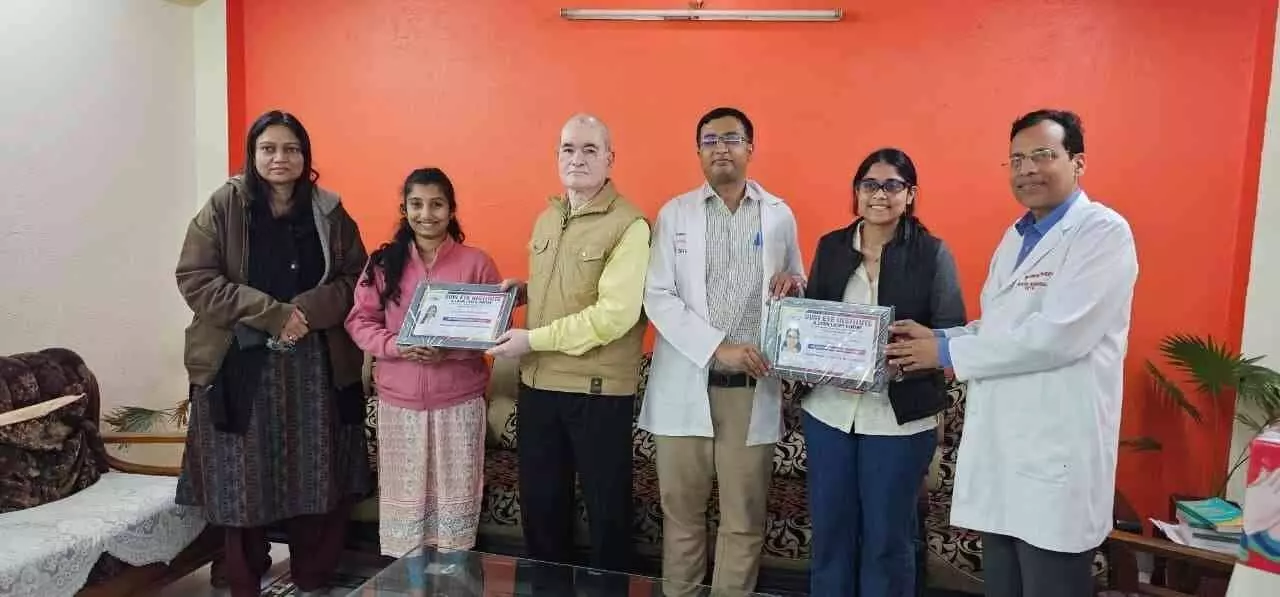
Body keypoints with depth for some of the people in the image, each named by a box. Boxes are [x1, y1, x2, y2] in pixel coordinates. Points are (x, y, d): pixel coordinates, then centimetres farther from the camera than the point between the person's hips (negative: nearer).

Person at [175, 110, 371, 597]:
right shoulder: (224, 206, -1)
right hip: (240, 365, -1)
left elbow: (356, 279, 4)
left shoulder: (329, 212, 5)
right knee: (244, 483, 6)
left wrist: (308, 310, -14)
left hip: (316, 364, 2)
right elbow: (194, 279, -8)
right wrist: (273, 313, -17)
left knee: (316, 480, 6)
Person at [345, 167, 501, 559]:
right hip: (399, 398, 2)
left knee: (454, 494, 8)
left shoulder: (476, 262, -3)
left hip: (459, 399, -1)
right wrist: (396, 346, -16)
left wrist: (454, 349, -19)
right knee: (403, 494, 11)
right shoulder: (383, 262, 2)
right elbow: (359, 320, 2)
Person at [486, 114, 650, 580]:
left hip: (598, 389, -7)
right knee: (538, 501, 18)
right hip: (537, 383, 7)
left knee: (606, 508, 10)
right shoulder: (546, 219, 10)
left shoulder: (628, 225, -14)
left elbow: (615, 315, -22)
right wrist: (523, 290, 2)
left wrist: (532, 339, -19)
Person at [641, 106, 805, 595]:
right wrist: (718, 348, -15)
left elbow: (797, 289, 17)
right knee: (681, 511, 8)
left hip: (753, 386, 1)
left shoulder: (779, 215, 8)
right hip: (685, 383, 0)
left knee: (744, 517, 6)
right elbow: (657, 298, -4)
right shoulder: (674, 213, 4)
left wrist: (792, 285, -8)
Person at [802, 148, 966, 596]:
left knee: (888, 537, 11)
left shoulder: (932, 253, -4)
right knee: (829, 529, 14)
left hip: (899, 416, -3)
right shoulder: (830, 246, 6)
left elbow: (954, 332, -7)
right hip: (829, 410, 3)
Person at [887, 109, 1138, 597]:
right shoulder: (1015, 236, 16)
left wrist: (948, 353, -15)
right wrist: (935, 338, 0)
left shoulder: (1103, 232, -11)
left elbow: (1057, 335, -23)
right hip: (1000, 448, 8)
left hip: (1055, 457, -8)